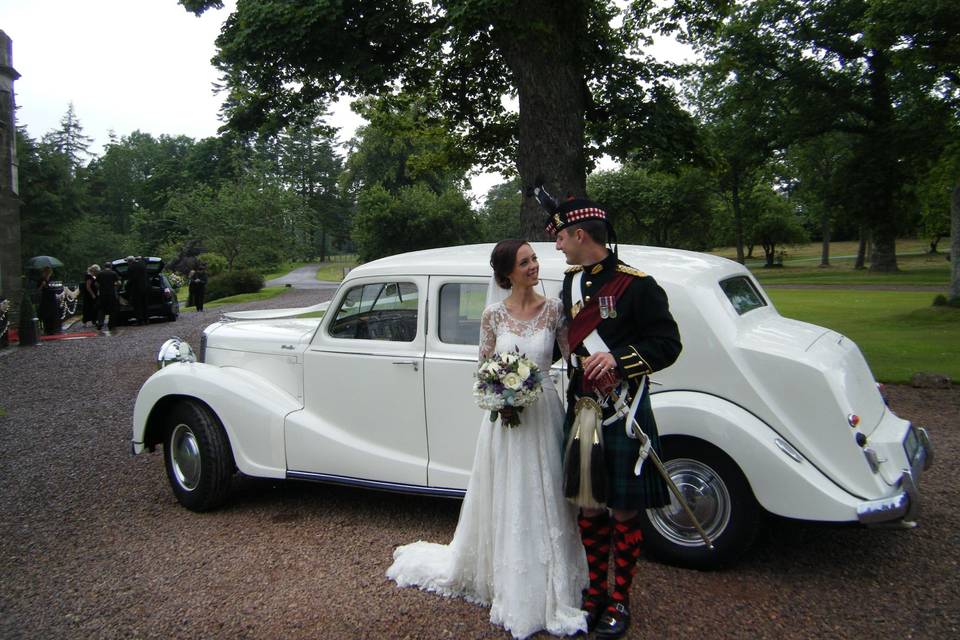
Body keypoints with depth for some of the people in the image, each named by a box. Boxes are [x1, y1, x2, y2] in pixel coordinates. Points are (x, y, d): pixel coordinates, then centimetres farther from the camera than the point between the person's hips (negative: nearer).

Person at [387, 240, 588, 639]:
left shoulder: (553, 309, -3)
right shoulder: (493, 315, -3)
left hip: (544, 413, 0)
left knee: (545, 503, 9)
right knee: (507, 505, 10)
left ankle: (548, 589, 28)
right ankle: (513, 592, 29)